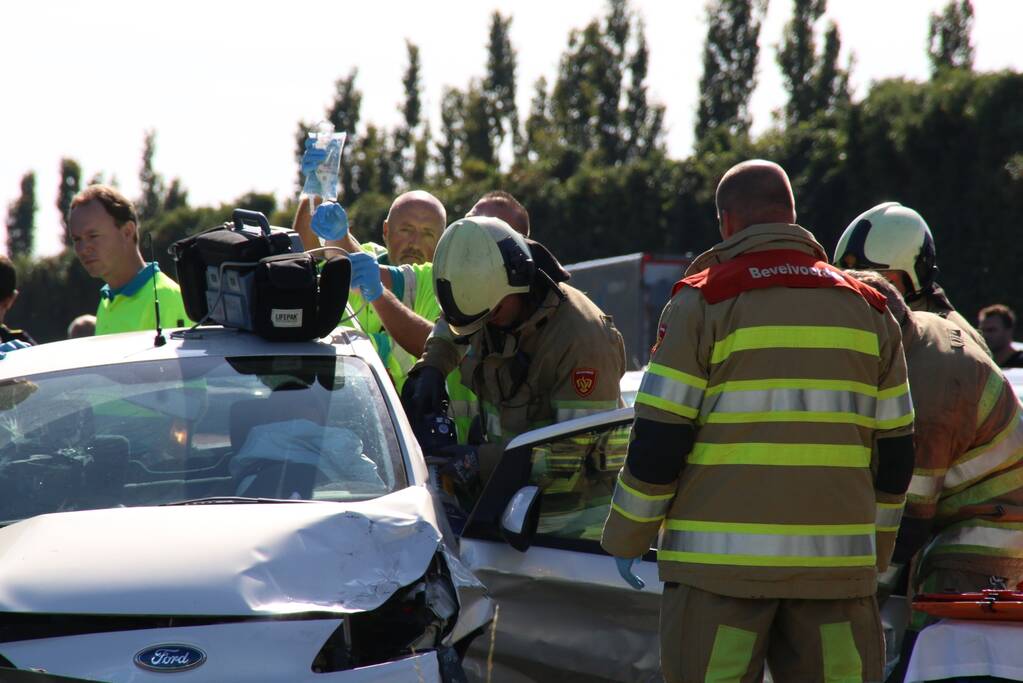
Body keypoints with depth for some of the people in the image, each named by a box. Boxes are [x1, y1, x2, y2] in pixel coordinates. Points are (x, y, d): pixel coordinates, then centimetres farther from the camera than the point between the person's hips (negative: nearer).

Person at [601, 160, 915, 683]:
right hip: (837, 561, 4)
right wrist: (874, 552, 23)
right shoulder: (868, 310, 12)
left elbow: (658, 439, -5)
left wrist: (626, 537, 6)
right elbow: (894, 450, 14)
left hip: (722, 557, -4)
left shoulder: (702, 300, -2)